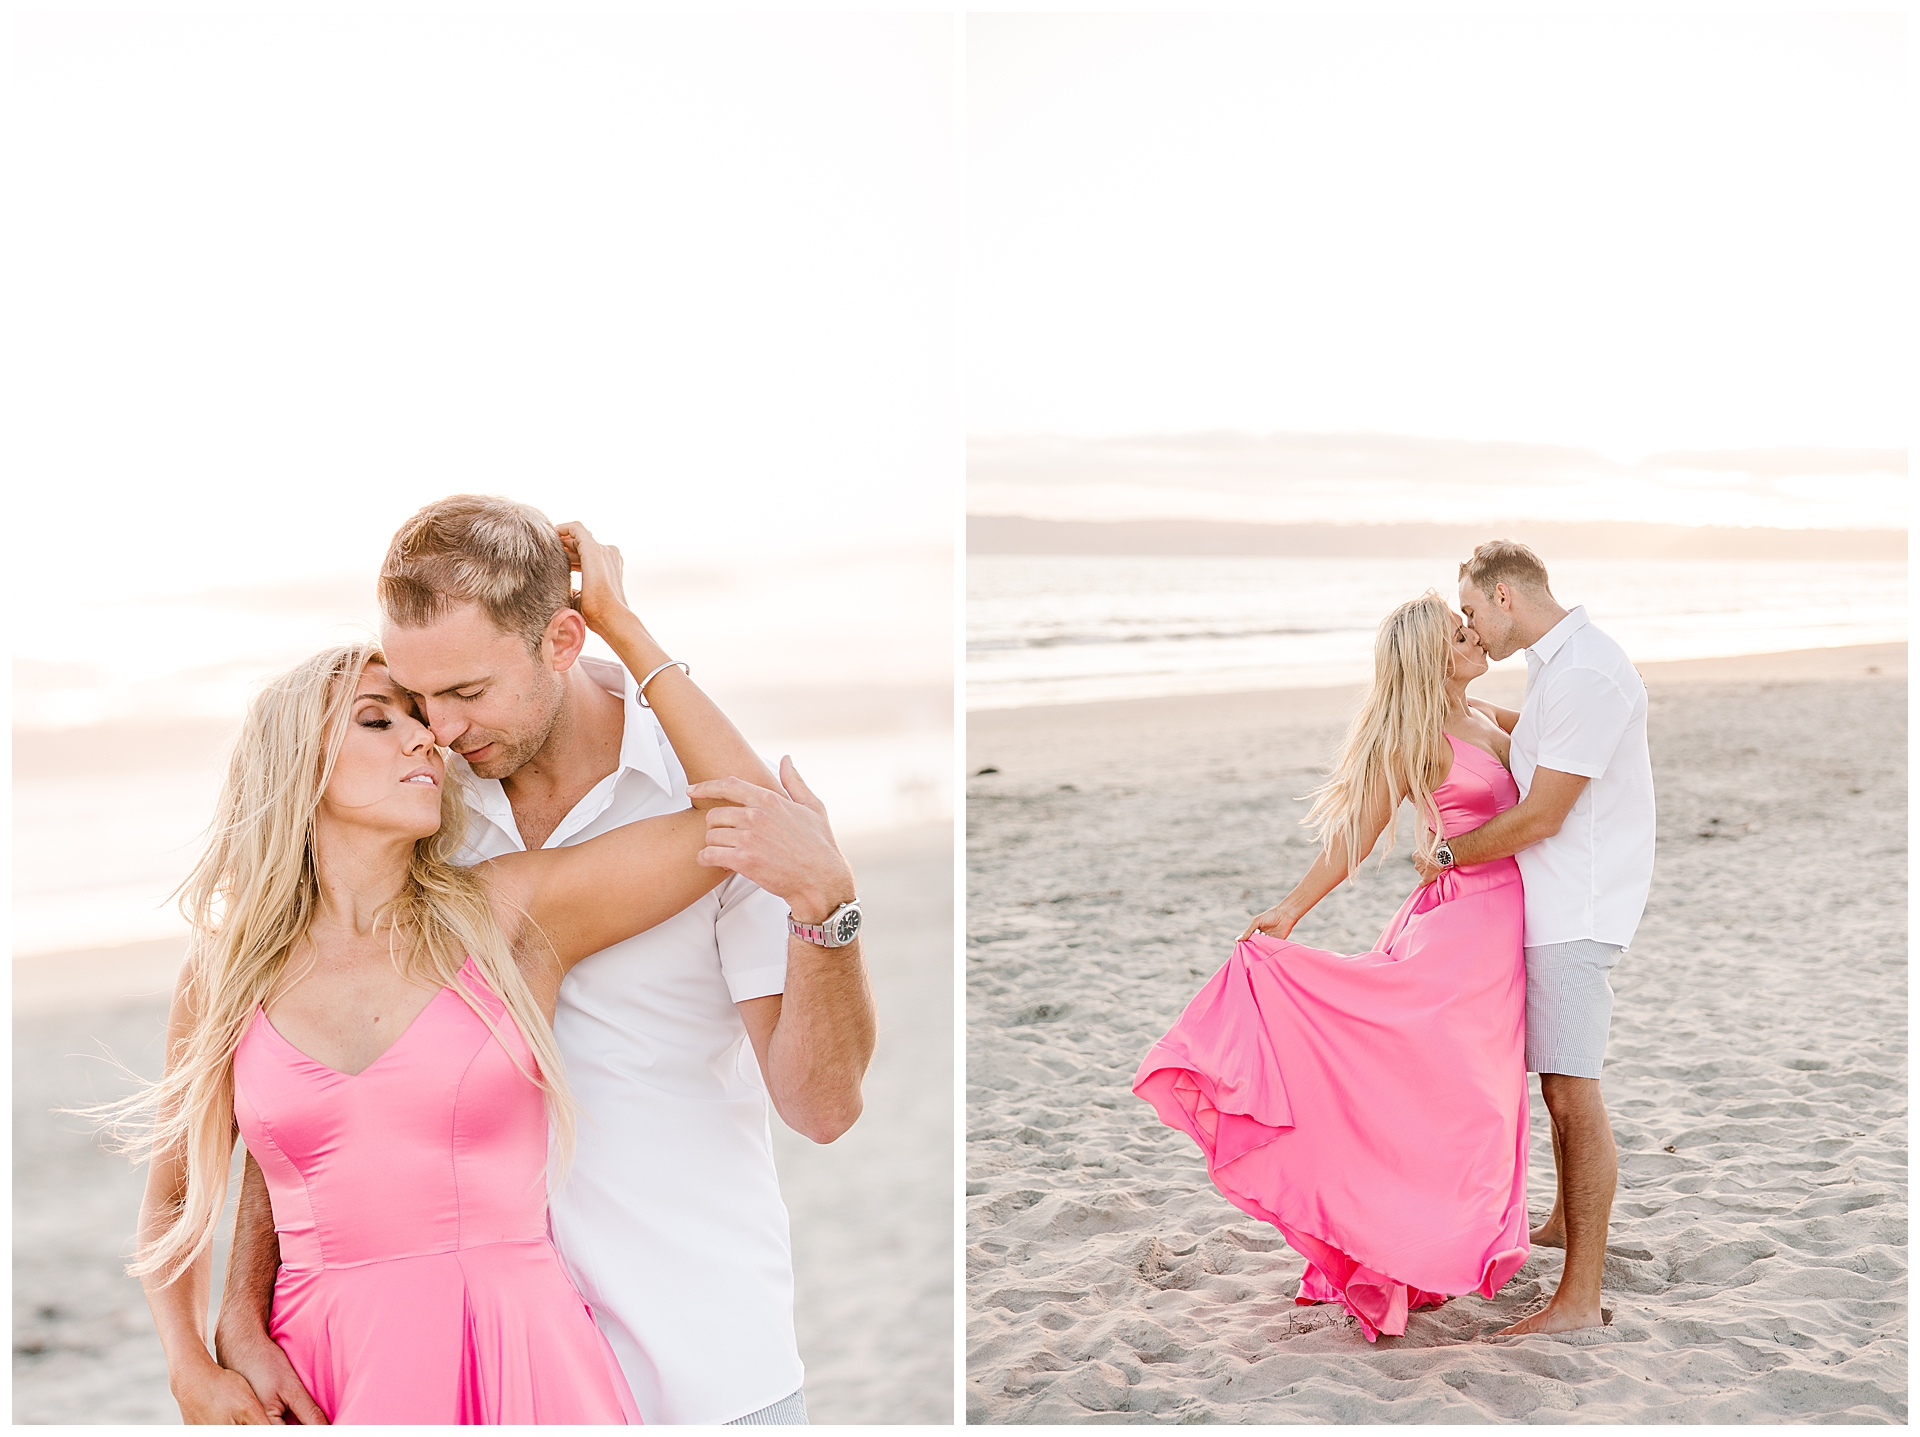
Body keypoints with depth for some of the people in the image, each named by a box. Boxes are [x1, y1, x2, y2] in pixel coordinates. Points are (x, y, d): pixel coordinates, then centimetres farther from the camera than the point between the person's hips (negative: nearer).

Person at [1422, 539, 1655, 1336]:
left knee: (1571, 1089, -11)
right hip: (1556, 902, 11)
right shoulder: (1561, 661, 12)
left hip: (1575, 910, -11)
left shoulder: (1585, 674, -21)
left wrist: (1450, 855, -8)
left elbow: (1539, 818, -21)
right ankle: (1567, 1220, 41)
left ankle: (1579, 1296, -8)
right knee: (1557, 1078, 23)